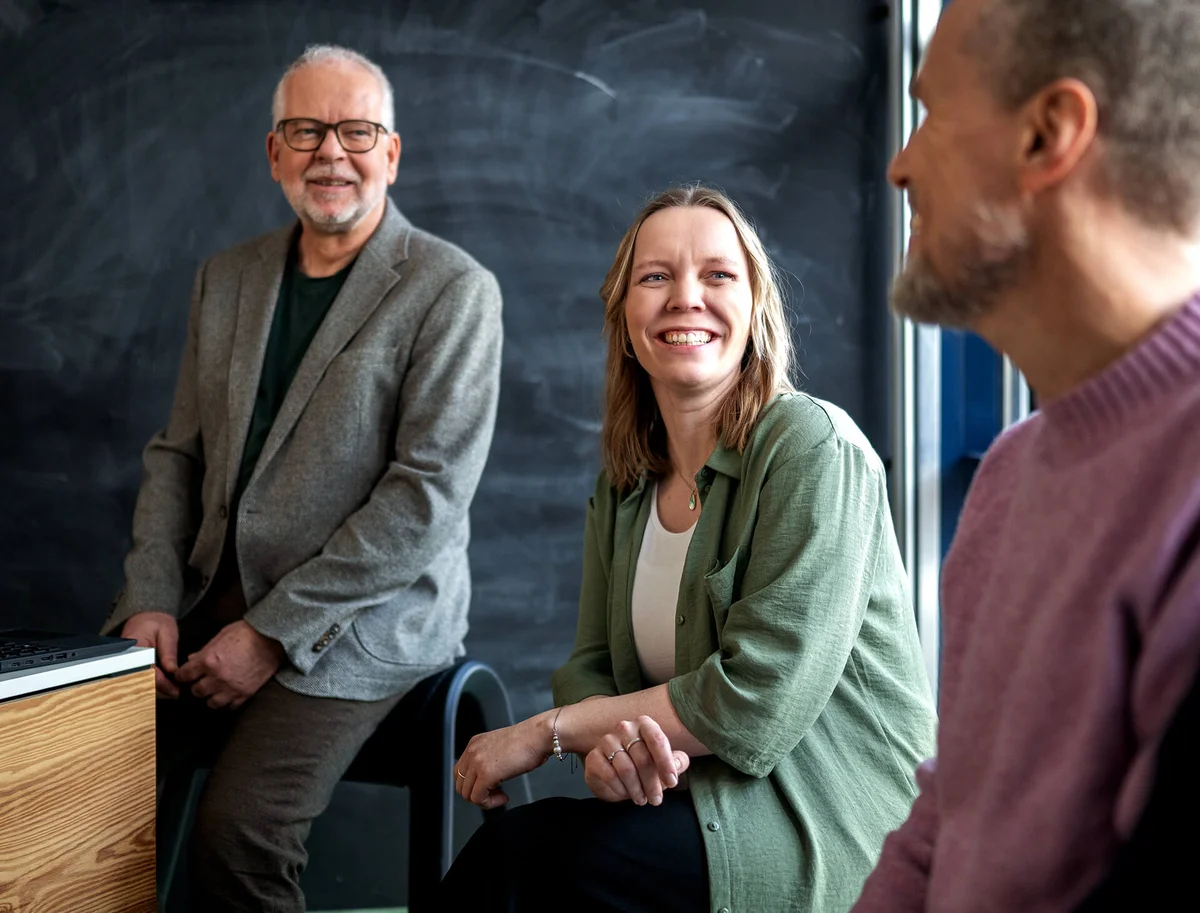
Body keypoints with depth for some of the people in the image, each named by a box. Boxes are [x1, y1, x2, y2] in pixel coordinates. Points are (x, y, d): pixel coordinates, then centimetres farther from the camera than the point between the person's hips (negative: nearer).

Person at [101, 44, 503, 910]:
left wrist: (272, 633, -15)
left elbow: (430, 493, -14)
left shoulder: (454, 290, -7)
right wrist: (150, 601, -1)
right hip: (210, 598, 6)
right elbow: (178, 451, 15)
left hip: (359, 620, -5)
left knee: (236, 828, -25)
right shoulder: (227, 277, 13)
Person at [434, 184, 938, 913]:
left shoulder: (812, 447, -13)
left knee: (531, 851, -24)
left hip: (836, 825, -5)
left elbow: (760, 697, -19)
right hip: (683, 792, 5)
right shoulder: (625, 483, 10)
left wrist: (546, 732, -12)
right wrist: (608, 743, -18)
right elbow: (593, 666, 7)